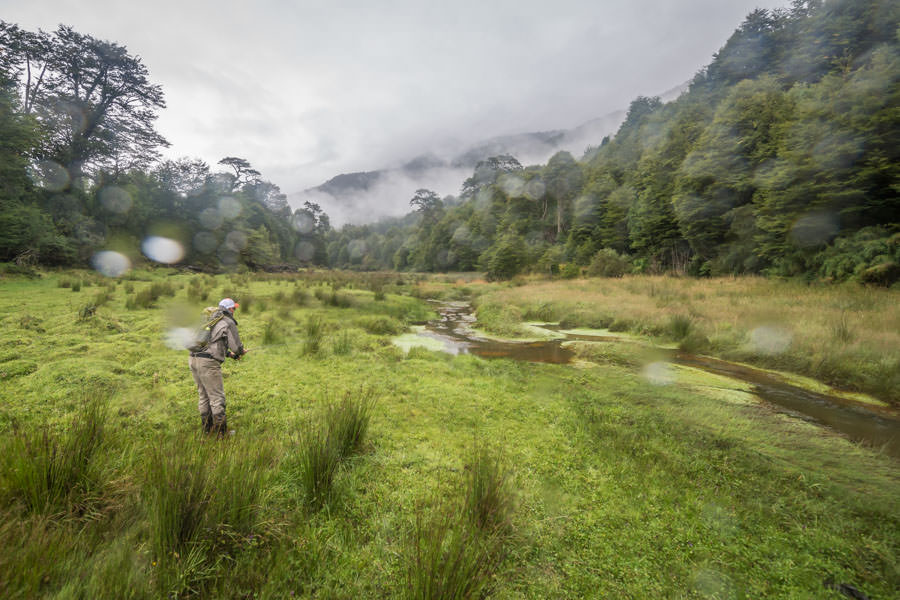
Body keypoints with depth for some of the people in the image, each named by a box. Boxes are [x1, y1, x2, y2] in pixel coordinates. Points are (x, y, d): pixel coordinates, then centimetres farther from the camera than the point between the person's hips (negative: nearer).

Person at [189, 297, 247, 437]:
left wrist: (229, 354, 30)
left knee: (204, 396, 17)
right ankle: (221, 432, 5)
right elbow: (236, 346, -4)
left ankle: (207, 428, 27)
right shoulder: (229, 322, -4)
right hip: (208, 362, -9)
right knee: (217, 397, -1)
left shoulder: (211, 320, 21)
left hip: (194, 359, 9)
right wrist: (242, 351, 18)